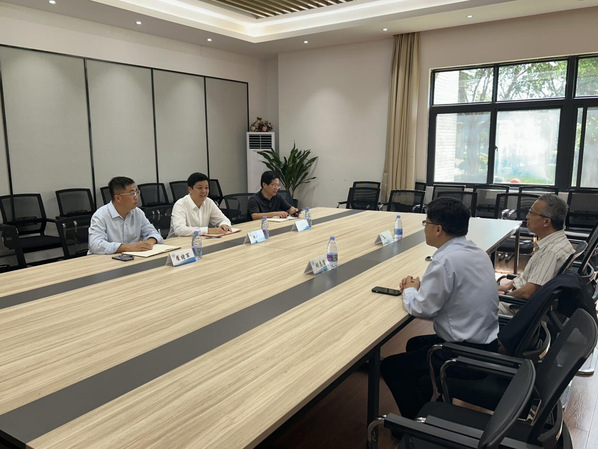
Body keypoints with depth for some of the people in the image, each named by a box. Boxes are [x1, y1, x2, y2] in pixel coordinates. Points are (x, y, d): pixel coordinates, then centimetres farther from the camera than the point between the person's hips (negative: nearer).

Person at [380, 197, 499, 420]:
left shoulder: (445, 260, -26)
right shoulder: (477, 252, 2)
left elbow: (421, 308, -16)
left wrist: (409, 291, 3)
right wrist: (420, 287, 3)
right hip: (487, 344, 9)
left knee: (390, 366, 5)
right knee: (415, 344, 27)